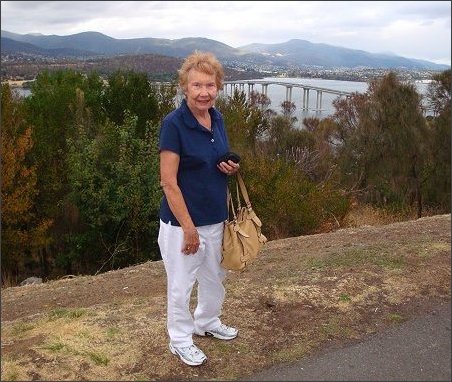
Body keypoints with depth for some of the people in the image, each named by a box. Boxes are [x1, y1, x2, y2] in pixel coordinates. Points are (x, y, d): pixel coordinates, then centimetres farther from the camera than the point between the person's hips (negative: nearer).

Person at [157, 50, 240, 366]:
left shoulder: (217, 118, 1)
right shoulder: (174, 124, -19)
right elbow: (169, 182, -20)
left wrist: (232, 167, -7)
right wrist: (189, 228, -19)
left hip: (216, 218, 7)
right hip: (182, 221, -7)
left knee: (215, 276, 24)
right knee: (181, 284, 11)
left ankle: (207, 322, 48)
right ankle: (180, 340, 32)